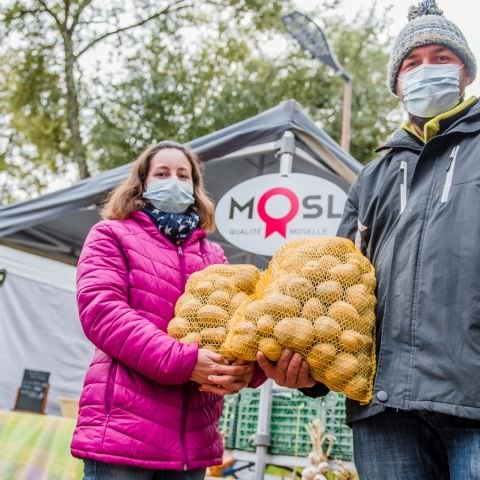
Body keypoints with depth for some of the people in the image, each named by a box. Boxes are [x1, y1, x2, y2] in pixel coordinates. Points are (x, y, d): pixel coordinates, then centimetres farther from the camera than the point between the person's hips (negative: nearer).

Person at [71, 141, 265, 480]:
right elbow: (102, 312, -8)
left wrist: (249, 366, -16)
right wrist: (182, 361, -20)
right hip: (122, 429, -4)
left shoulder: (213, 256, 19)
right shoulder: (112, 236, 8)